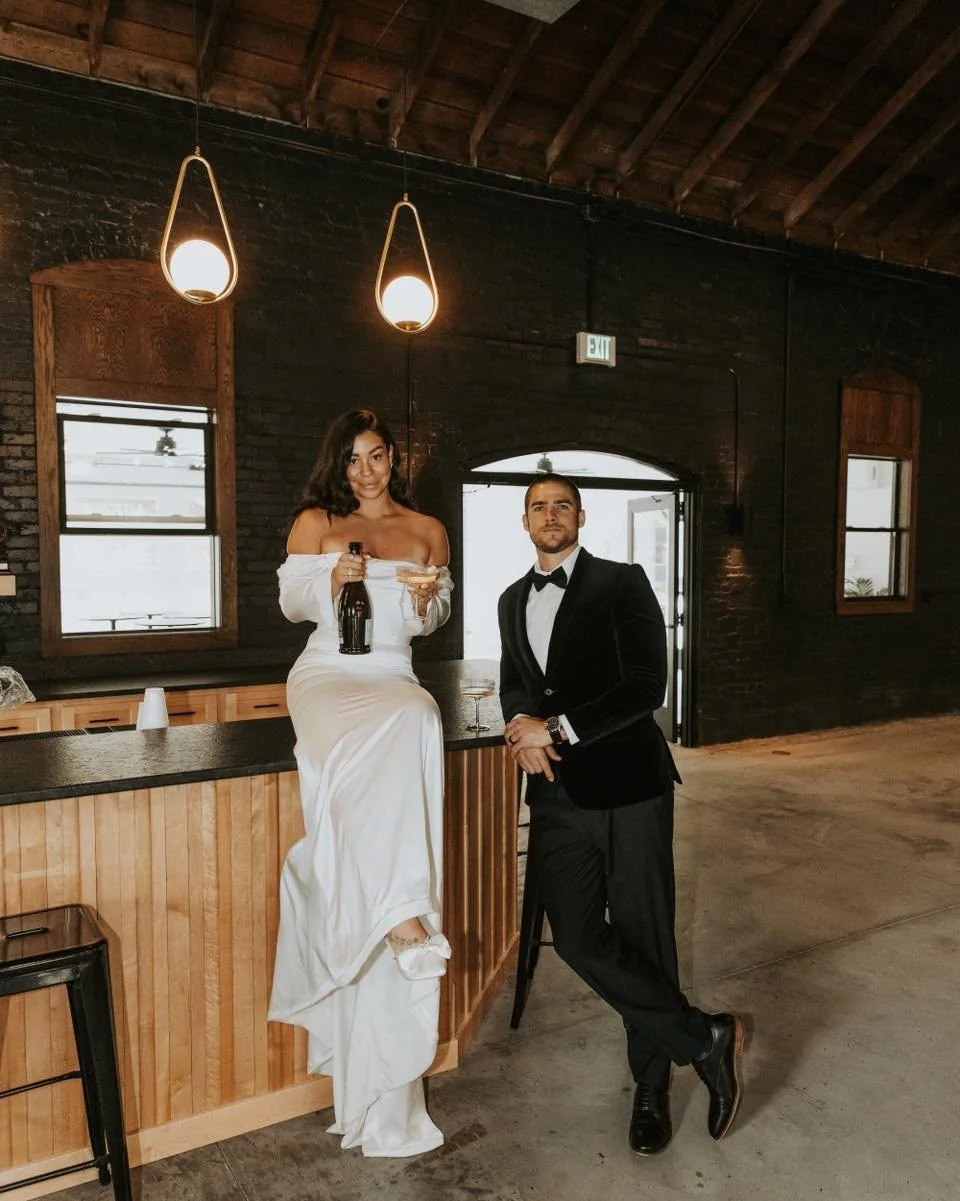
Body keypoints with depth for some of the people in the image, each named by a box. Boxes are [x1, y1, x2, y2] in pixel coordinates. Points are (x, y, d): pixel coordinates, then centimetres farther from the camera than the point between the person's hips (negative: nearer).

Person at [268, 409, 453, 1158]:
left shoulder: (426, 531, 14)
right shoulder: (315, 523, 10)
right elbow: (291, 602, 9)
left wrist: (427, 601, -5)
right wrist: (333, 581, -11)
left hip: (392, 678, 2)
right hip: (327, 675, -1)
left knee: (413, 728, -33)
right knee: (356, 750, -34)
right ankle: (400, 915, -30)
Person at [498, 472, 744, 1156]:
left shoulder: (622, 584, -4)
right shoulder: (514, 600, 15)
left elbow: (646, 688, -12)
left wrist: (557, 729, -17)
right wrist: (521, 725, -2)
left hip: (629, 788, -4)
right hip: (558, 794, 5)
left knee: (644, 940, 5)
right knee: (578, 938, -5)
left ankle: (652, 1087, 27)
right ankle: (706, 1040, 14)